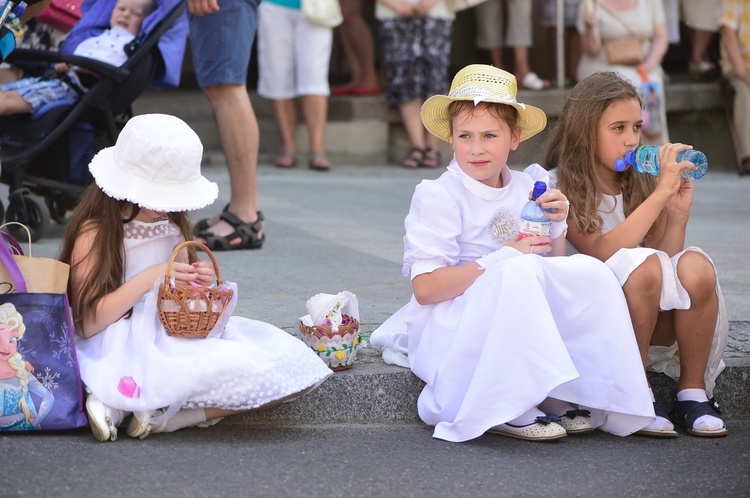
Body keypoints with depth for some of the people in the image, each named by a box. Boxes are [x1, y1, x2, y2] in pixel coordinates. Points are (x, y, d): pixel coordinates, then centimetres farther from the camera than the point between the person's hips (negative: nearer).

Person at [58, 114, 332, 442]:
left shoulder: (173, 226, 14)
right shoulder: (94, 233, -8)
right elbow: (86, 324, -15)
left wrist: (197, 281, -3)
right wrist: (149, 278, -23)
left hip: (178, 335, 9)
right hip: (125, 349, -9)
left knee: (290, 363, -11)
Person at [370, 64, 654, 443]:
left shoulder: (529, 188, 9)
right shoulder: (438, 196, -10)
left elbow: (554, 268, 13)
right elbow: (424, 288, -19)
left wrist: (557, 226, -6)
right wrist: (503, 258, -24)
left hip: (521, 328, 6)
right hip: (453, 326, -6)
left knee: (591, 272, -15)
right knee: (520, 272, -33)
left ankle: (566, 397, -13)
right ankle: (507, 409, -27)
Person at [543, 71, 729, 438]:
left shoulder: (640, 184, 8)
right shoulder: (562, 188, -6)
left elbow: (666, 257, 6)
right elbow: (600, 253, -21)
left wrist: (678, 213, -9)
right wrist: (660, 194, -22)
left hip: (655, 321, 4)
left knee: (696, 267, -24)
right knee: (642, 265, -32)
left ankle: (692, 394, -13)